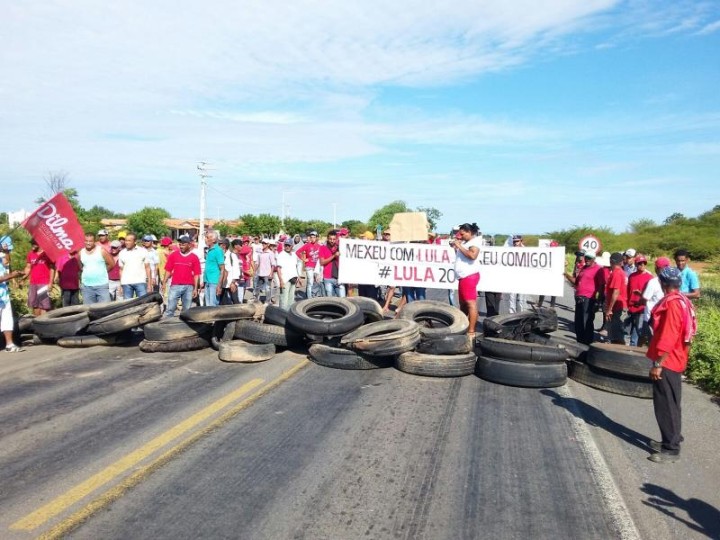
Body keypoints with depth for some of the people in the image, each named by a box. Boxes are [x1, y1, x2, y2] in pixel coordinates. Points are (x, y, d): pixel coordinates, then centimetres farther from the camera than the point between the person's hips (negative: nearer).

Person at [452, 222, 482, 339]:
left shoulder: (475, 241, -6)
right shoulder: (465, 242, 19)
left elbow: (472, 255, -23)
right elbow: (460, 255, 26)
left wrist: (459, 246, -16)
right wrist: (455, 247, 11)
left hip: (470, 276, -10)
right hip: (463, 277, 10)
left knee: (471, 303, -12)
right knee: (463, 304, 15)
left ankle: (471, 333, -15)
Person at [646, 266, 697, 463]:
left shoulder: (672, 303, -21)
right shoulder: (682, 301, 9)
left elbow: (668, 338, -25)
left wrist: (657, 364, -21)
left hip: (667, 362, -10)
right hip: (675, 360, 10)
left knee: (665, 405, -3)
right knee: (671, 403, 18)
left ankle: (671, 449, 3)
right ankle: (671, 440, 29)